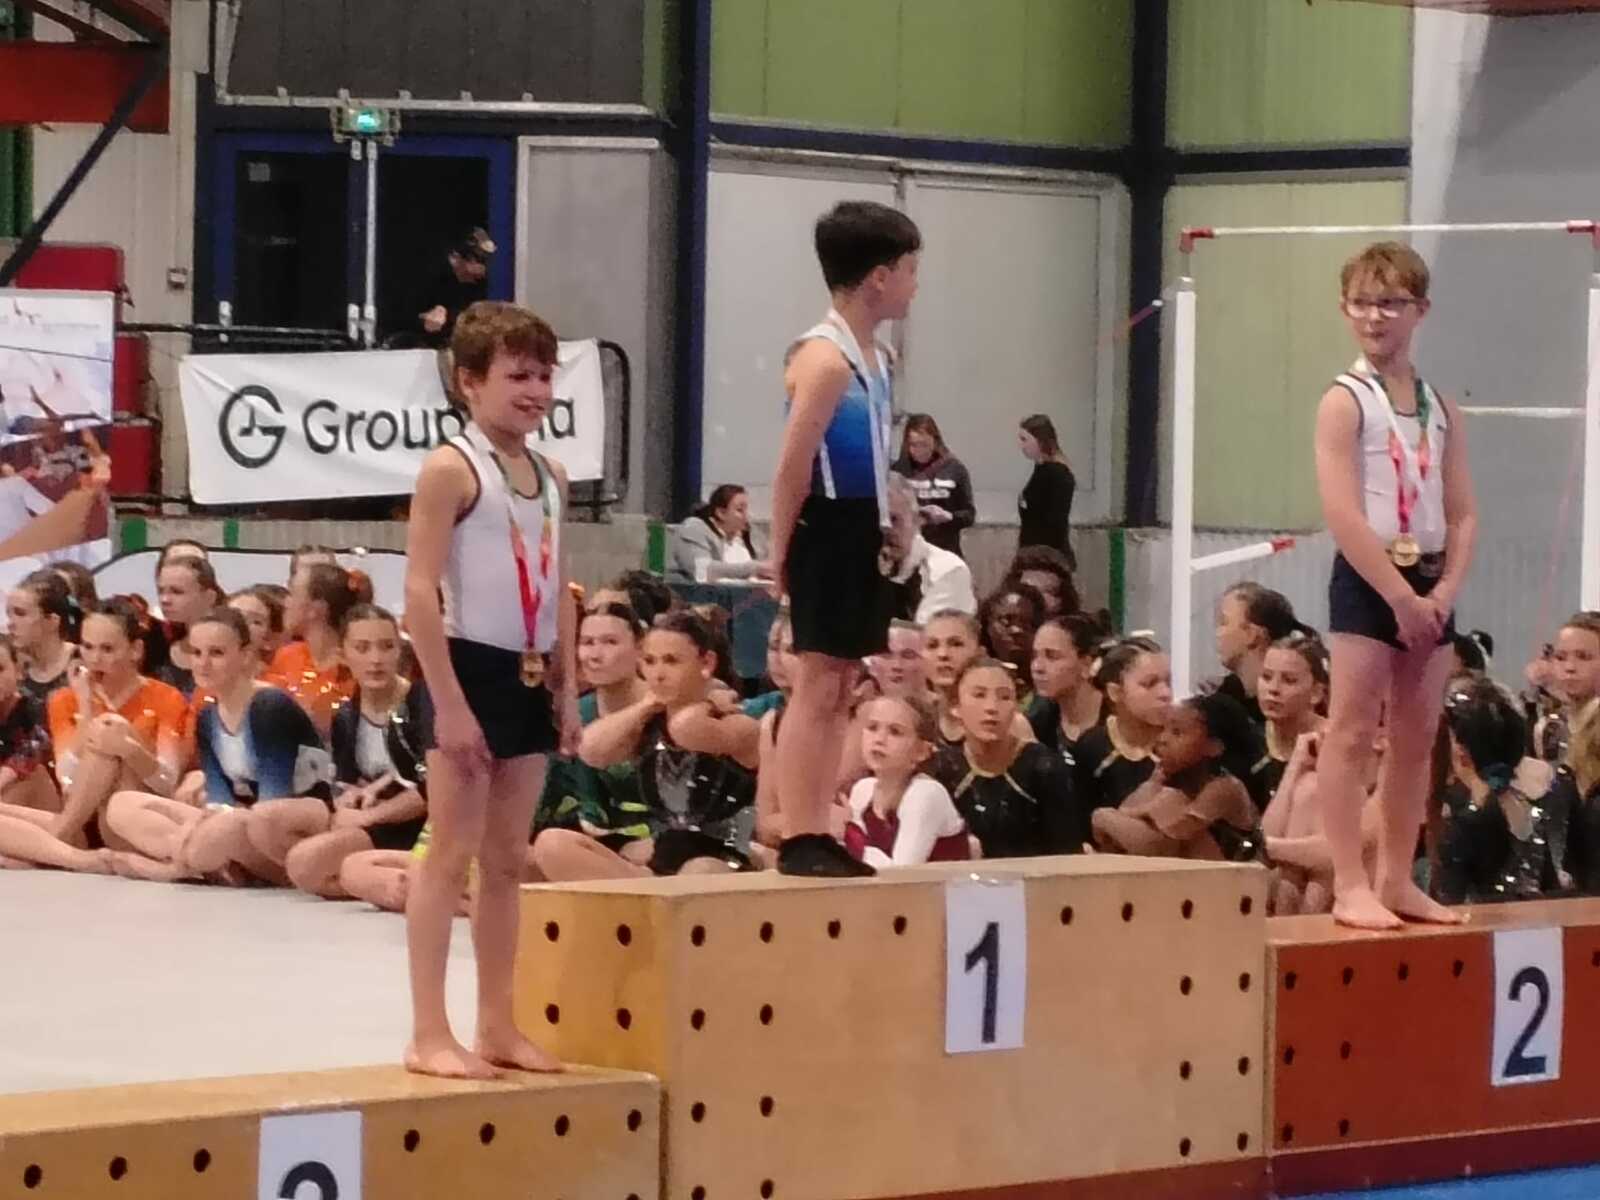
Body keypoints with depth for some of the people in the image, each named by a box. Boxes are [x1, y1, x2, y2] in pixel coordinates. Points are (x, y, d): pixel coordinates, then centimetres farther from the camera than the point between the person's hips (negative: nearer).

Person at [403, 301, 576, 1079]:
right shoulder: (451, 469, -11)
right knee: (451, 855, -5)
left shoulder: (551, 477, 12)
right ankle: (429, 1035, -4)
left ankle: (498, 1026, 16)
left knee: (507, 860, 11)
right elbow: (420, 593, -16)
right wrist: (449, 702, -19)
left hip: (530, 679, 7)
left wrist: (567, 687, 11)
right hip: (472, 670, -7)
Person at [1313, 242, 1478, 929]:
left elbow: (1463, 516, 8)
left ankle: (1396, 881, 16)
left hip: (1429, 586, 6)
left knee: (1417, 738, 9)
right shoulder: (1345, 402, -6)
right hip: (1367, 581, -6)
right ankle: (1351, 888, -9)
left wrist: (1443, 593, -7)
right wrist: (1400, 596, -17)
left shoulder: (1441, 408, 11)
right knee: (1351, 732, -8)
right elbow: (1343, 515, -15)